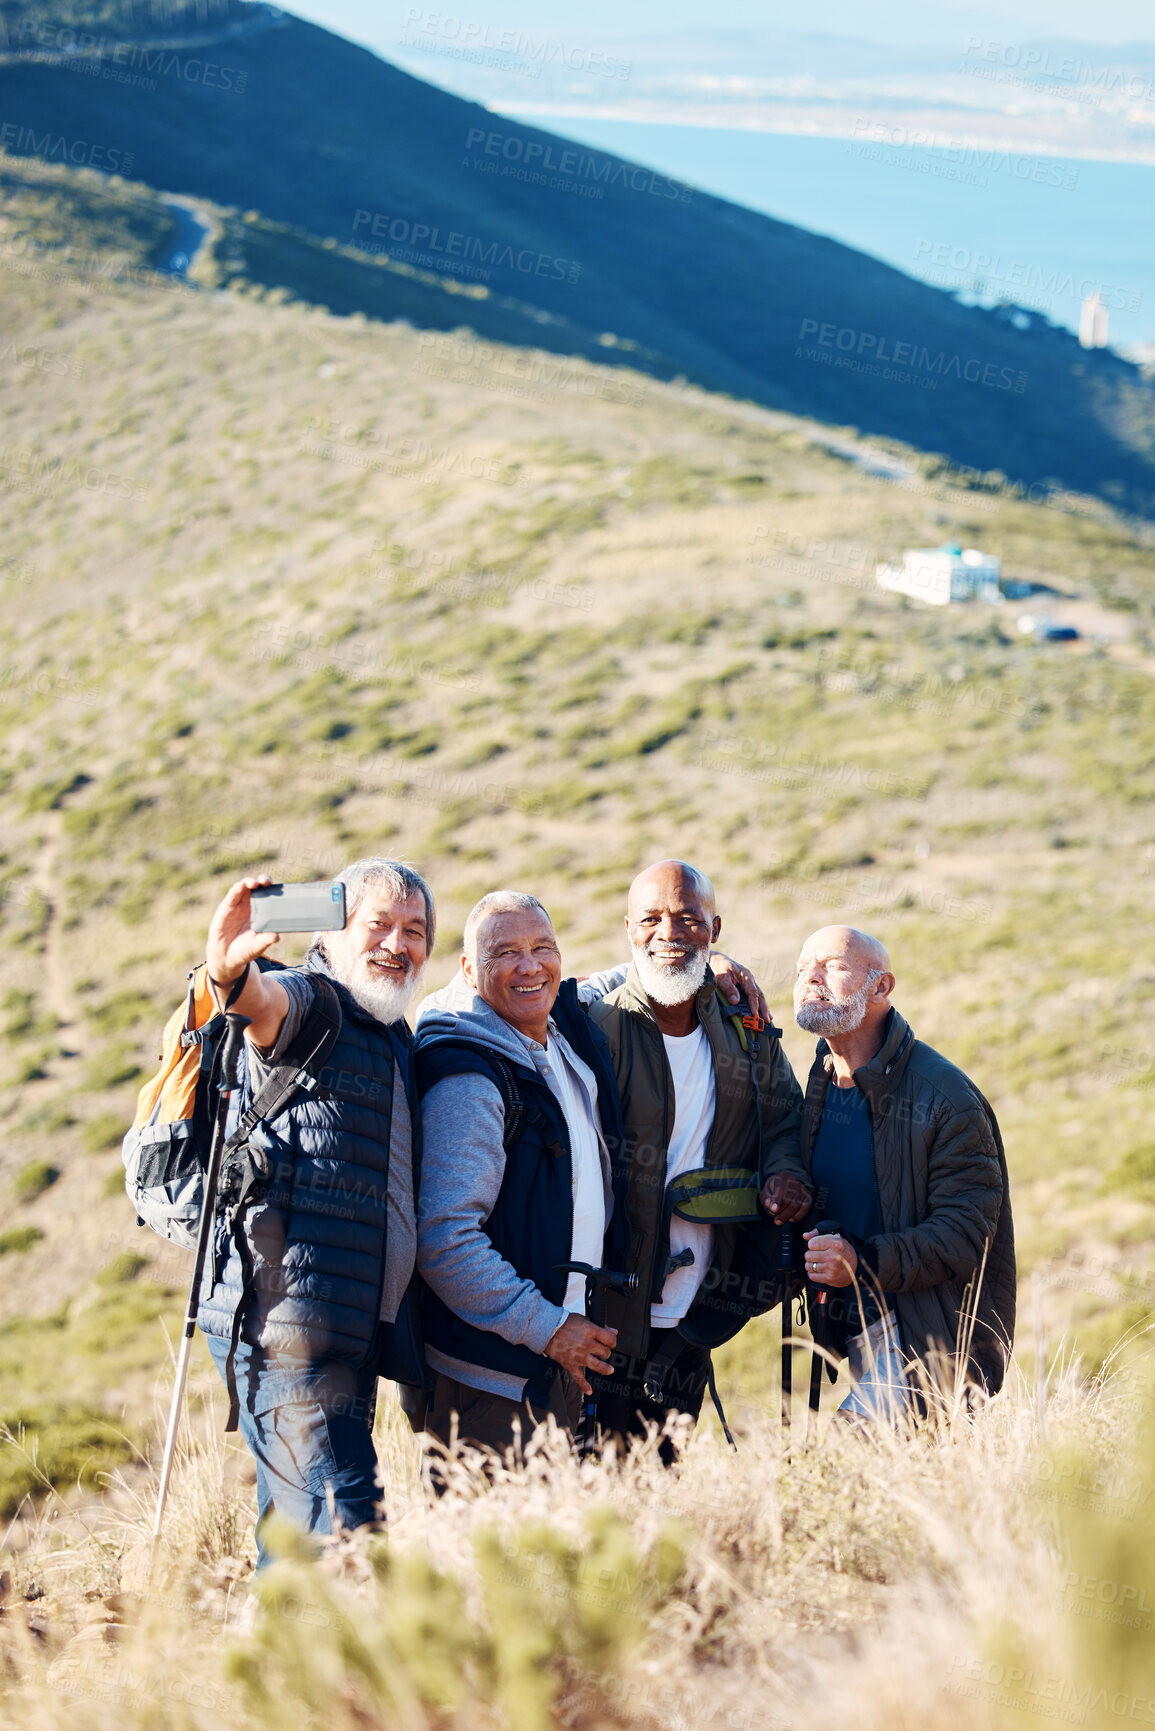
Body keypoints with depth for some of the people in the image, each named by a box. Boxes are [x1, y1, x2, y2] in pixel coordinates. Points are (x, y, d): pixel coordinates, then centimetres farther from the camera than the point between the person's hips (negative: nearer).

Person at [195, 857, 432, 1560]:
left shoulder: (399, 1042, 21)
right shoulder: (309, 1004, -4)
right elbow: (266, 1003, -30)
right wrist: (230, 972, -52)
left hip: (354, 1335, 9)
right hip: (290, 1317, -9)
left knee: (296, 1534, 14)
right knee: (343, 1531, -16)